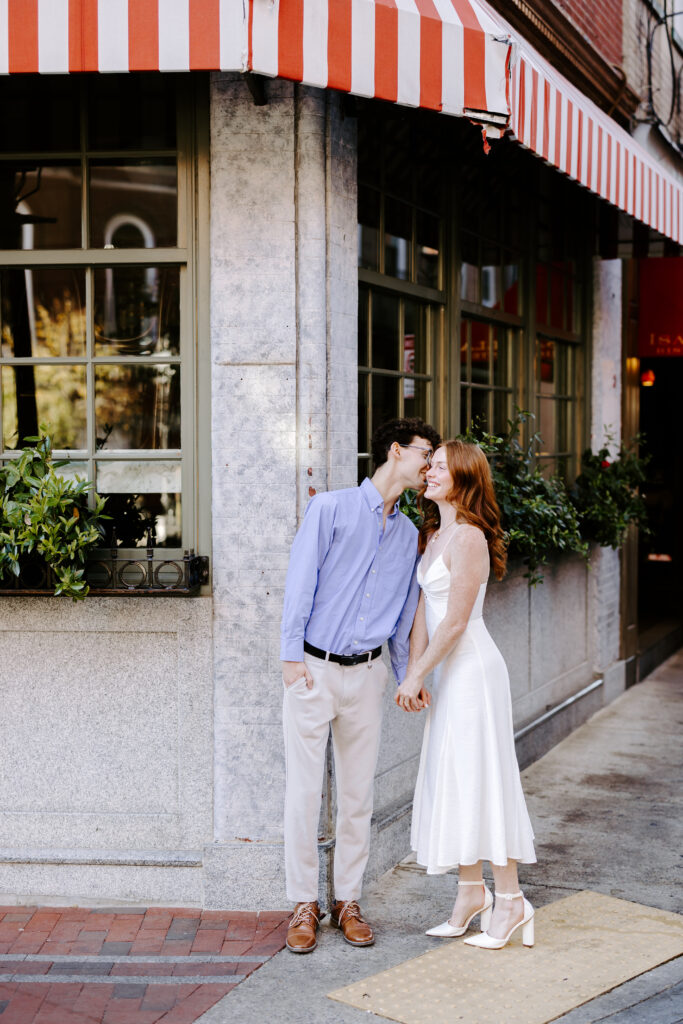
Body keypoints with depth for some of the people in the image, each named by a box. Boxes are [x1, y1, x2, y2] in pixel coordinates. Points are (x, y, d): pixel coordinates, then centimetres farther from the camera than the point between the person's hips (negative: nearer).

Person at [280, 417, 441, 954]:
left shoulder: (409, 534, 13)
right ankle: (305, 904, 12)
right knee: (304, 792, 0)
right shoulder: (332, 508, -3)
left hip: (366, 673, 5)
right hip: (314, 668, -4)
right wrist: (292, 655, -12)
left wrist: (407, 676, 16)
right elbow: (301, 582, -7)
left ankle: (347, 901, 21)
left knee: (358, 794, 9)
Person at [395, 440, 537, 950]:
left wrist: (416, 676, -13)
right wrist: (414, 672, 3)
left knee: (482, 779, -4)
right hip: (449, 671, 9)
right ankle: (471, 891, 23)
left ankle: (511, 899, 7)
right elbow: (424, 609, 10)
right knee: (451, 780, 12)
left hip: (473, 670, -9)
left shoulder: (468, 536, -17)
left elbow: (455, 622, -18)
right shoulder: (432, 535, 12)